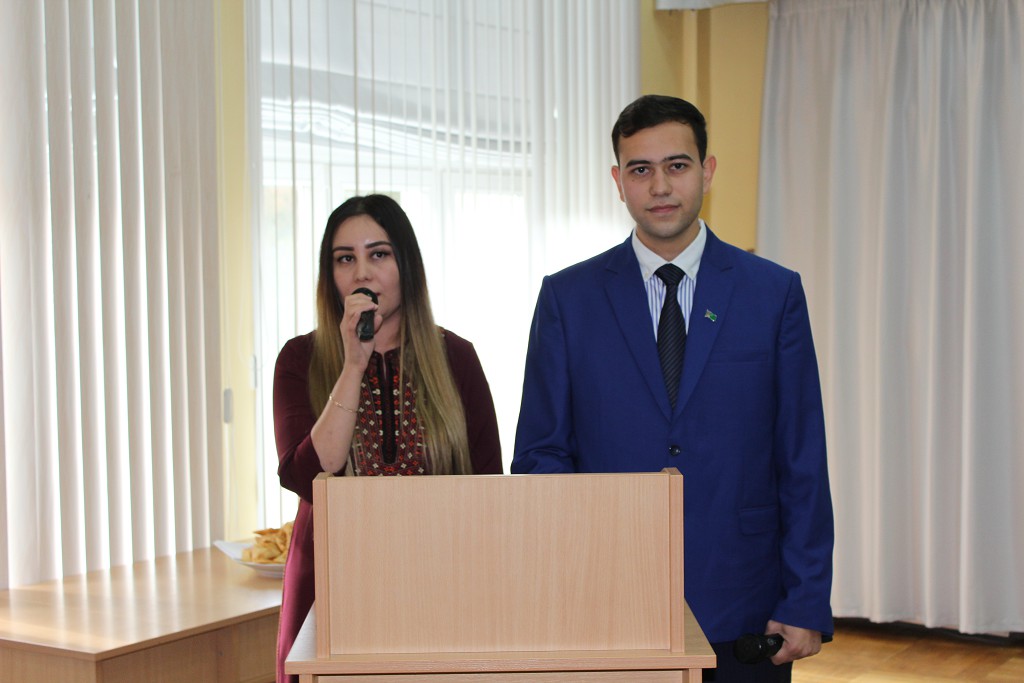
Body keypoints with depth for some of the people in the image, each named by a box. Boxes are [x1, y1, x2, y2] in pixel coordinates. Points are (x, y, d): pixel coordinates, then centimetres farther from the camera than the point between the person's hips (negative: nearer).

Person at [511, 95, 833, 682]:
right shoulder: (567, 298, 3)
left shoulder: (774, 292, 3)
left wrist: (806, 605, -3)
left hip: (741, 617, 0)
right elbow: (540, 452, 3)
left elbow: (803, 461, 1)